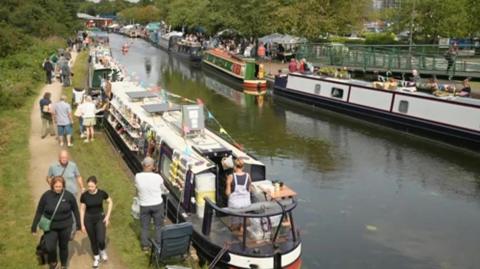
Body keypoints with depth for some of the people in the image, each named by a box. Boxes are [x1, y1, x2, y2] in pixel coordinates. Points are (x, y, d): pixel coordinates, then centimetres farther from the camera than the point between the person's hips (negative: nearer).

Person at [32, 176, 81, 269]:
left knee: (63, 246, 13)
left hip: (65, 226, 0)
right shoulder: (46, 195, -12)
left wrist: (78, 224, 3)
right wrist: (34, 226, -2)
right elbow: (39, 212, -4)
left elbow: (75, 210, 0)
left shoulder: (68, 195, -12)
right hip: (51, 227, 0)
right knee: (49, 248, -10)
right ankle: (53, 261, 24)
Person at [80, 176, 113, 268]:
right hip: (89, 220, 1)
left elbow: (110, 203, 3)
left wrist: (107, 216, -3)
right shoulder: (84, 195, -12)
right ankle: (96, 258, 34)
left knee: (101, 240, -12)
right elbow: (82, 210, -2)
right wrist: (82, 224, -1)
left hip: (100, 218, -1)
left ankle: (102, 250, 23)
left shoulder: (102, 193, -13)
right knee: (93, 240, 11)